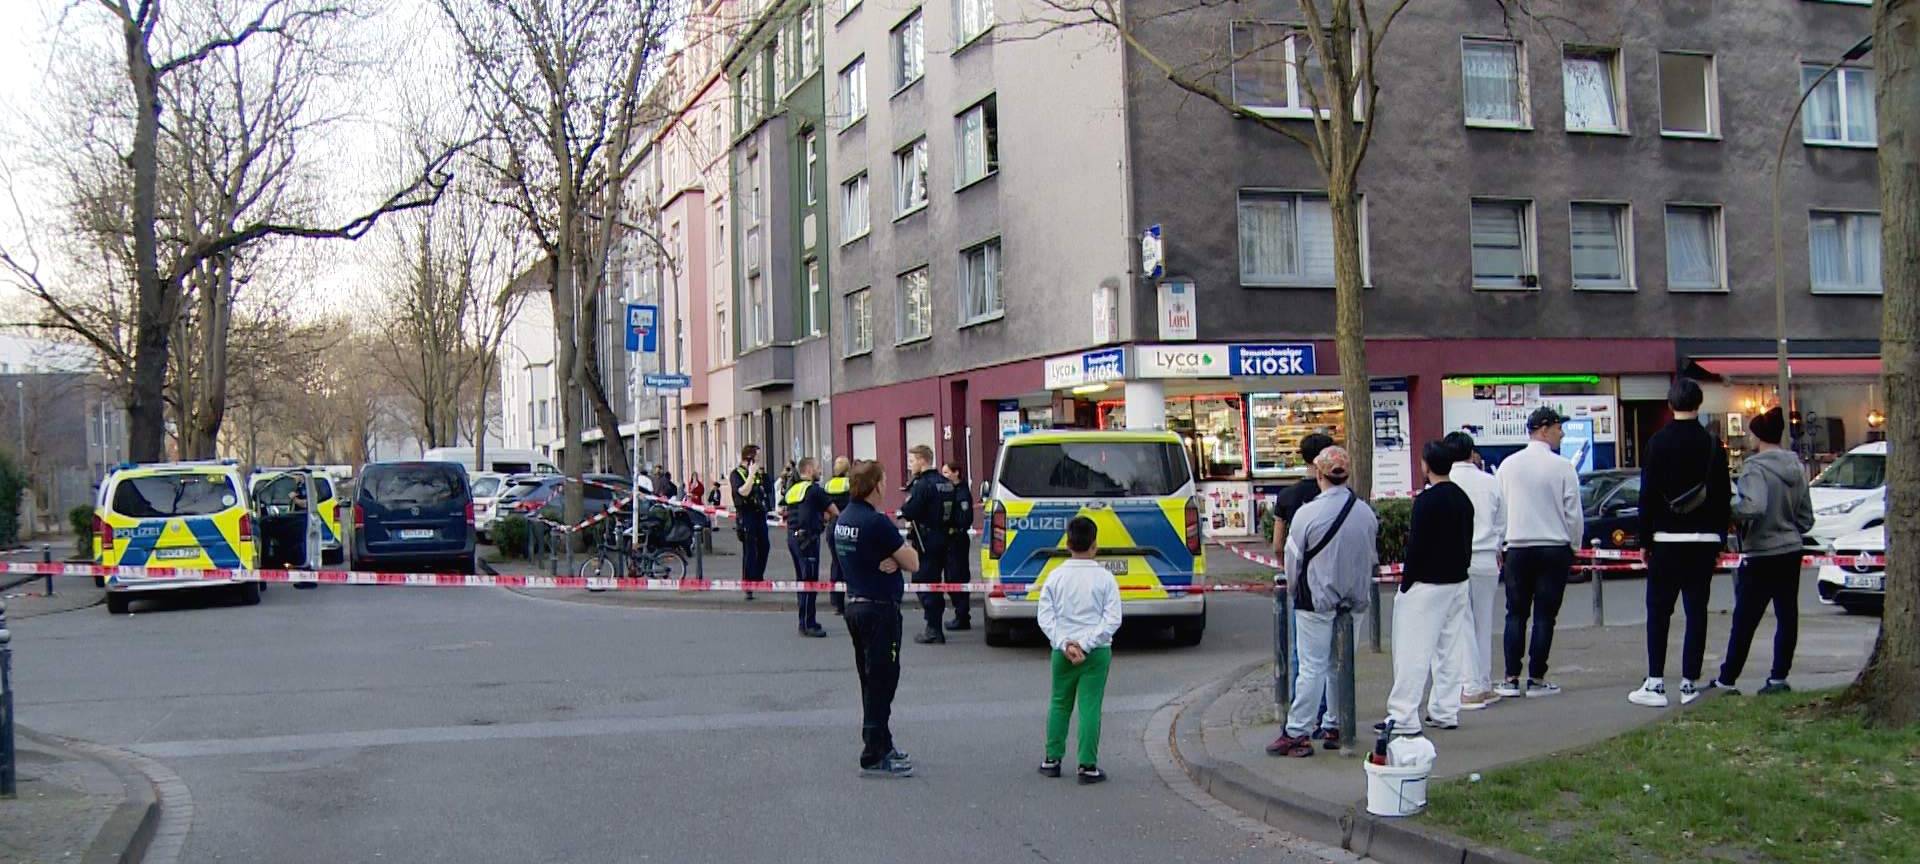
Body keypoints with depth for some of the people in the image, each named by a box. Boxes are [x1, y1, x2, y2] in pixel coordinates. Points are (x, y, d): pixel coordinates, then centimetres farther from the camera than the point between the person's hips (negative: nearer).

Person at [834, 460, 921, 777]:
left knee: (871, 681, 17)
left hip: (855, 605, 9)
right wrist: (900, 557, 4)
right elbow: (913, 563, -15)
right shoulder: (876, 522, -20)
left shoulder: (844, 519, 9)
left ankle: (882, 746, 28)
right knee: (882, 682, -4)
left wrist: (892, 561, -7)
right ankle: (874, 757, -1)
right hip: (880, 608, -9)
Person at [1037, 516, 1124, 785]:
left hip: (1061, 651, 2)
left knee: (1059, 704, 15)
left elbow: (1045, 617, -5)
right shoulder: (1105, 578, -6)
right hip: (1098, 652, -2)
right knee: (1090, 706, 2)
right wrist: (1086, 644, -12)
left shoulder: (1056, 576, -2)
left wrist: (1065, 644, -8)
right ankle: (1088, 766, 2)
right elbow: (1112, 619, -10)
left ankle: (1052, 759, 22)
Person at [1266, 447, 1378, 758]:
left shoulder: (1307, 513, -15)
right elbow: (1372, 559, 10)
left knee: (1312, 667, -1)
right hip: (1353, 602, 4)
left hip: (1316, 601, -4)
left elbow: (1293, 561, -7)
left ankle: (1297, 733, 3)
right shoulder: (1366, 513, 0)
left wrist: (1295, 589, 13)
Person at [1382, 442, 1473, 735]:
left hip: (1427, 584, -8)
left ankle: (1403, 717, -6)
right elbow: (1467, 542, 14)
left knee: (1413, 651, -6)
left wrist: (1406, 583, -10)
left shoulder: (1426, 500, -16)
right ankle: (1445, 711, 19)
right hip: (1457, 582, 8)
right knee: (1448, 649, 14)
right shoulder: (1463, 498, 10)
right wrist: (1459, 570, 18)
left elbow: (1417, 546, -17)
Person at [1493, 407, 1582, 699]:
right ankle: (1537, 680, 3)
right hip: (1554, 549, -3)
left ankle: (1511, 679, 4)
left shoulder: (1508, 465, 2)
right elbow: (1573, 514, -4)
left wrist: (1501, 543, 19)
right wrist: (1574, 546, 11)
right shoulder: (1562, 467, -8)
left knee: (1515, 614, 8)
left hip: (1517, 549, 3)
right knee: (1544, 615, 2)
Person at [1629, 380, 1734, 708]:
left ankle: (1655, 683, -3)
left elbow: (1647, 496, -5)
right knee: (1696, 611, 6)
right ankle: (1689, 683, 5)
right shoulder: (1713, 445, 4)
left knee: (1658, 611, 2)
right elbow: (1724, 497, 6)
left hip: (1666, 537, -2)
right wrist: (1719, 539, 13)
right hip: (1704, 539, 3)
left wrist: (1645, 539, 2)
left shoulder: (1658, 443, -5)